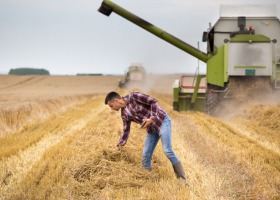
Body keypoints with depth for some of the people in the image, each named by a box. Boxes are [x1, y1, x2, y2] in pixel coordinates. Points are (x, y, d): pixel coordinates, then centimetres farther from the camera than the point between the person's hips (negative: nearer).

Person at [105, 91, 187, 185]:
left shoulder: (133, 96, -17)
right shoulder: (124, 114, 5)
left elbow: (153, 101, -16)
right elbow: (126, 131, 14)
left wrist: (152, 118, -23)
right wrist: (118, 147, 13)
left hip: (162, 121, -7)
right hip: (151, 128, 8)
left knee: (167, 150, -17)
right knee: (145, 155, 0)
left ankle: (182, 178, -8)